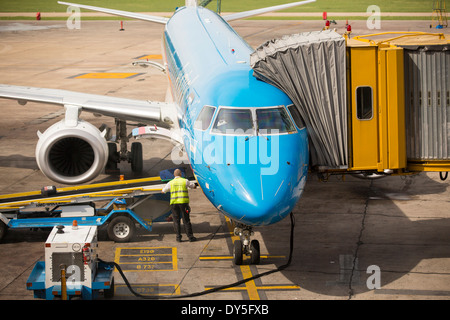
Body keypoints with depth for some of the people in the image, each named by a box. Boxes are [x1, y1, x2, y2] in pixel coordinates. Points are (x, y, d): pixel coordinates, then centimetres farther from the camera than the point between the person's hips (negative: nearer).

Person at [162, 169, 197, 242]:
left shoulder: (171, 183, 5)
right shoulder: (185, 181, 2)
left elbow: (163, 191, 17)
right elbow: (193, 186, 18)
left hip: (174, 203, 1)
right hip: (183, 203, -1)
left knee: (176, 220, 7)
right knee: (186, 220, 3)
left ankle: (178, 237, 3)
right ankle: (190, 236, 2)